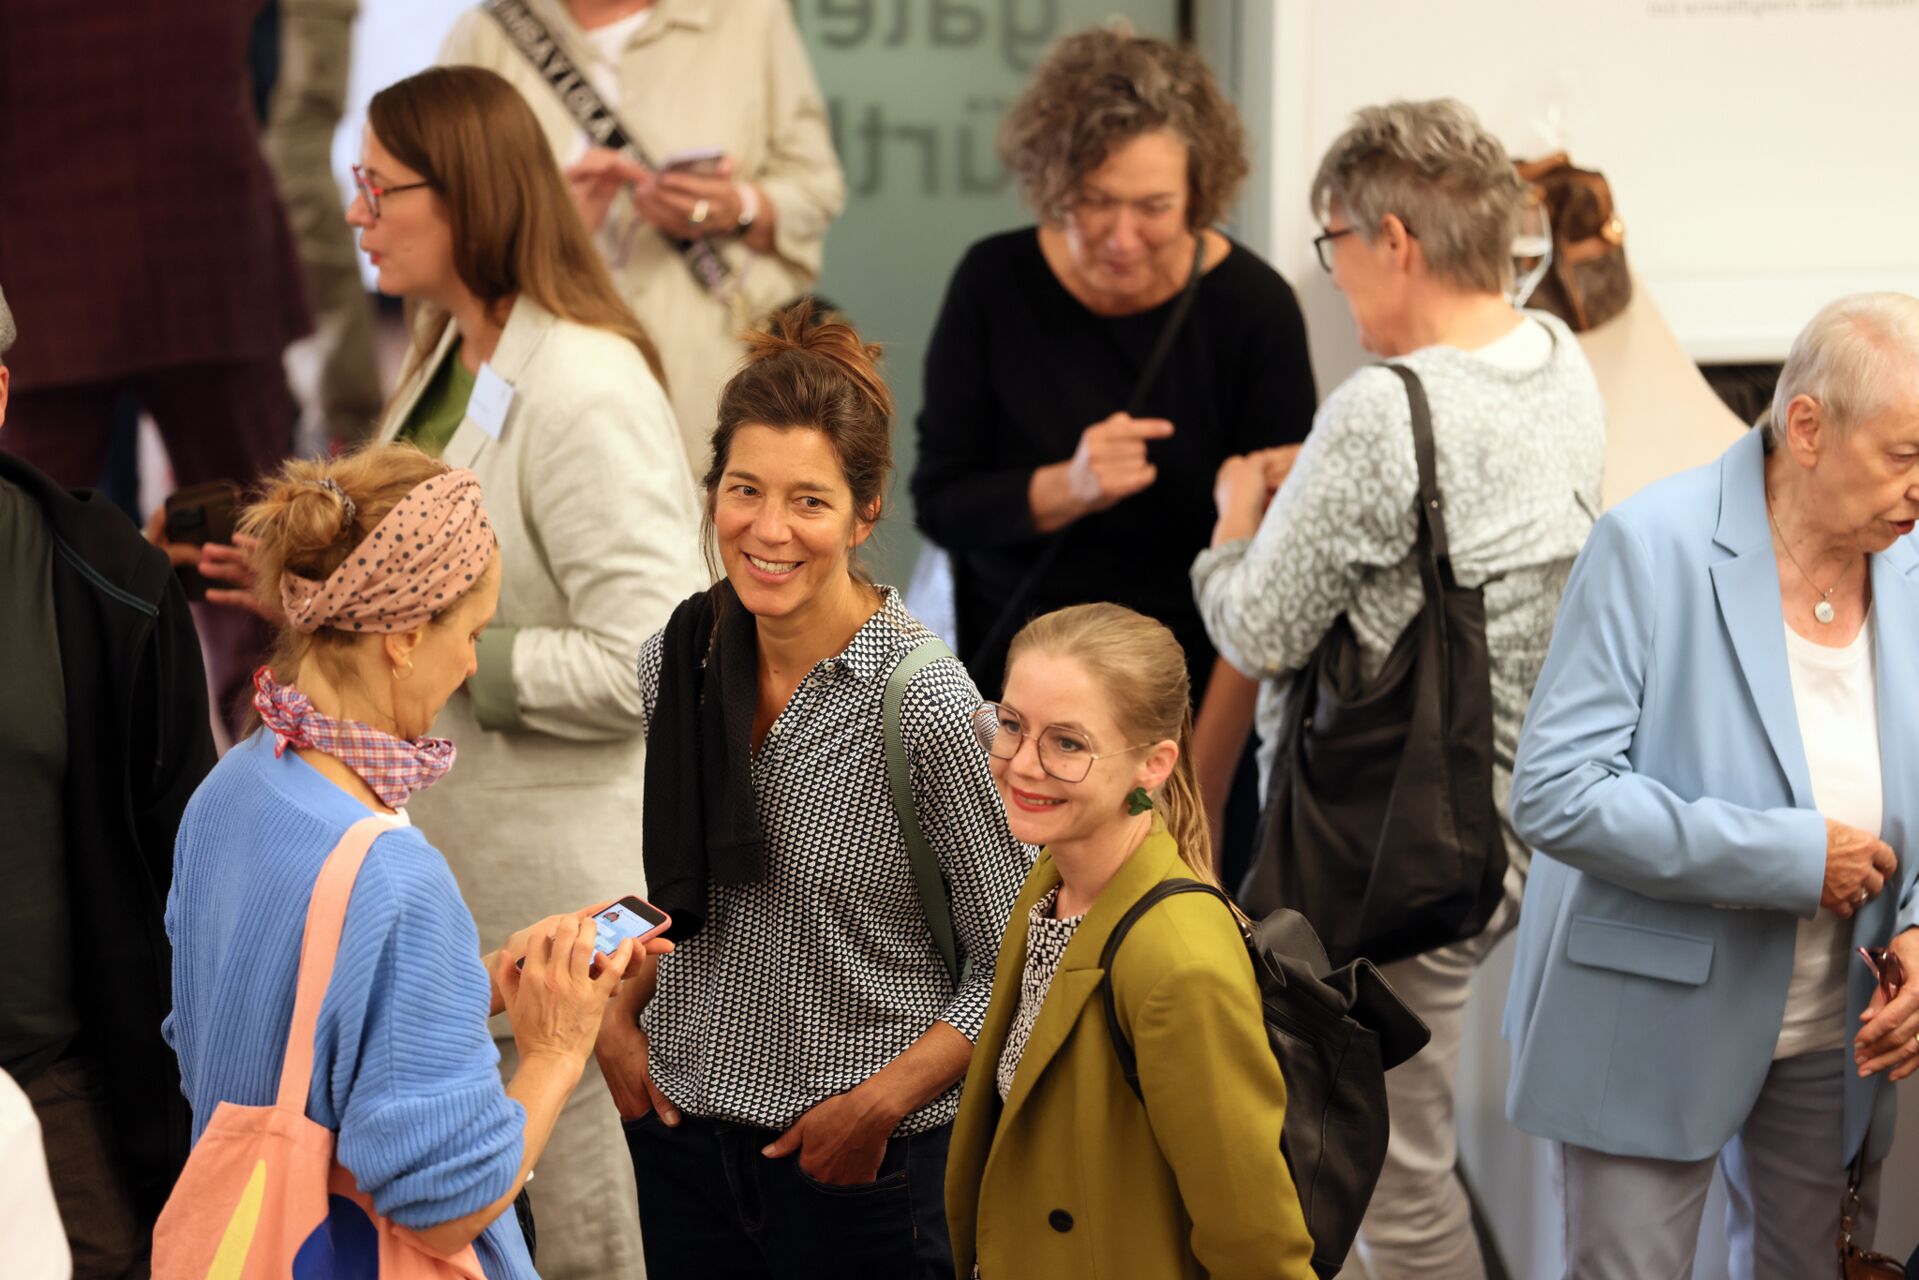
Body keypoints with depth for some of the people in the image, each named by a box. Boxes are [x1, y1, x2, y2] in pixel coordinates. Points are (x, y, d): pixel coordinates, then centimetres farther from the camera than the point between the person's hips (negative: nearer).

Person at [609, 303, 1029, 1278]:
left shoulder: (925, 703, -18)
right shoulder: (678, 660, -1)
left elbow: (1011, 969, -11)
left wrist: (879, 1105, -15)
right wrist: (620, 1015, 3)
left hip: (863, 1161, -4)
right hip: (685, 1132, 5)